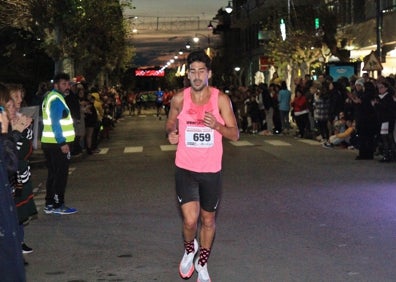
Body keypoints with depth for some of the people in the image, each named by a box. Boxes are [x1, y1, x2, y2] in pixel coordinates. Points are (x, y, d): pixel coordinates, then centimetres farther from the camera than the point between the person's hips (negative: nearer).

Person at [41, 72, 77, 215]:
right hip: (58, 144, -10)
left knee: (53, 174, 14)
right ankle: (58, 205, 1)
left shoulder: (50, 97, 16)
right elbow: (55, 123, -21)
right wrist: (62, 143, -23)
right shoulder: (57, 99, -15)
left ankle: (49, 204, 18)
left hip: (49, 143, 10)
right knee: (61, 175, -3)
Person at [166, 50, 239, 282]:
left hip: (211, 170, 1)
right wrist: (171, 132, -9)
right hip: (185, 169, 0)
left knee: (208, 220, 14)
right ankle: (190, 250, 22)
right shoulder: (179, 99, -3)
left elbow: (235, 134, -4)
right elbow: (171, 122, 15)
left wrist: (216, 126, -23)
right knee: (190, 220, -13)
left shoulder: (221, 99, -6)